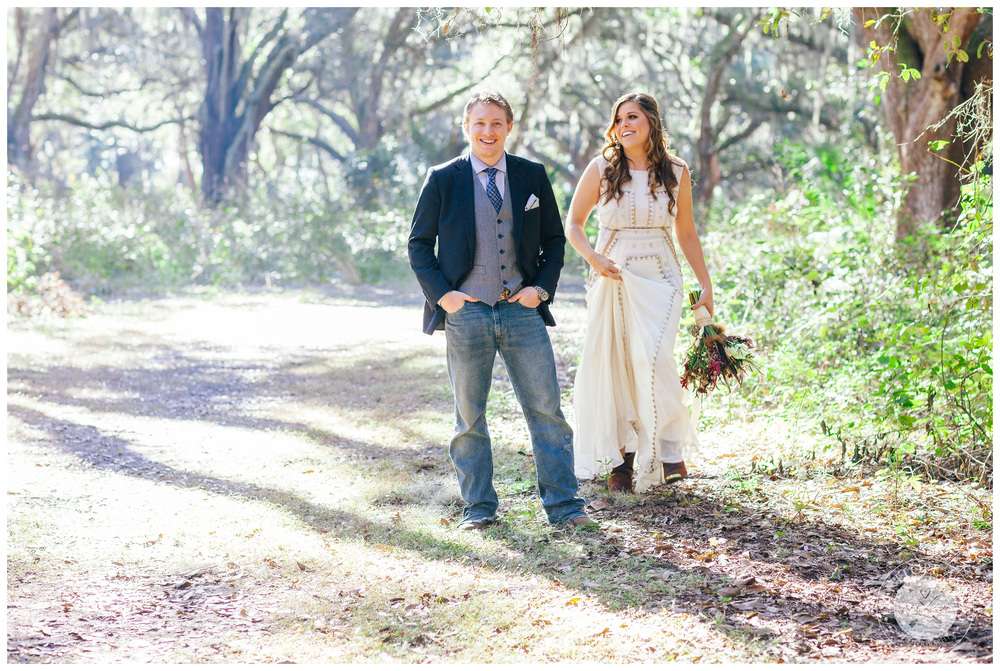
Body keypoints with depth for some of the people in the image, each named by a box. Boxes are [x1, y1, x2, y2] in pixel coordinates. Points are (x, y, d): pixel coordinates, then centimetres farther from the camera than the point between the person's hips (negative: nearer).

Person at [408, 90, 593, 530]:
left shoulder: (533, 176, 8)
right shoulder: (442, 179, 3)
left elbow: (555, 240, 15)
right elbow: (419, 244, 7)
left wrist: (542, 287, 0)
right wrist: (441, 294, -5)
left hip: (522, 311, 1)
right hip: (466, 313, -1)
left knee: (547, 410, 0)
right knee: (469, 416, 6)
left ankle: (563, 504, 8)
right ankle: (479, 507, 18)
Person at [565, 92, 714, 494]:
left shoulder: (675, 172, 3)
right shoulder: (602, 169, 0)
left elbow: (686, 233, 12)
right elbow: (573, 224, 6)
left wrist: (706, 286, 11)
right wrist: (592, 257, -12)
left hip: (659, 279, 0)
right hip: (612, 278, 1)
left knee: (653, 359, -17)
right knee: (614, 365, 0)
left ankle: (668, 448, -4)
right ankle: (622, 457, 12)